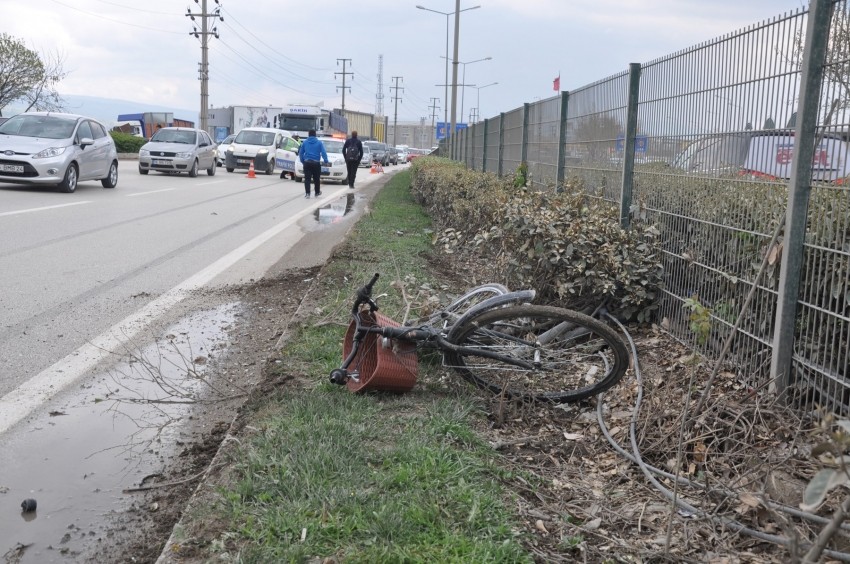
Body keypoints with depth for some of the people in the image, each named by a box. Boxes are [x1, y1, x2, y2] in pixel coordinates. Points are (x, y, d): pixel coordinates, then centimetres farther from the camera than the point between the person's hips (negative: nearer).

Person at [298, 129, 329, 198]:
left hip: (307, 163, 1)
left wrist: (302, 161, 17)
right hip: (316, 163, -1)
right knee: (316, 179, 12)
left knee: (307, 179, -2)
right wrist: (326, 161, 0)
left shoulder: (305, 142, 6)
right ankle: (317, 193, 23)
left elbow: (300, 153, 8)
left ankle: (308, 193, -12)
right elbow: (323, 153, -7)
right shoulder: (319, 143, 1)